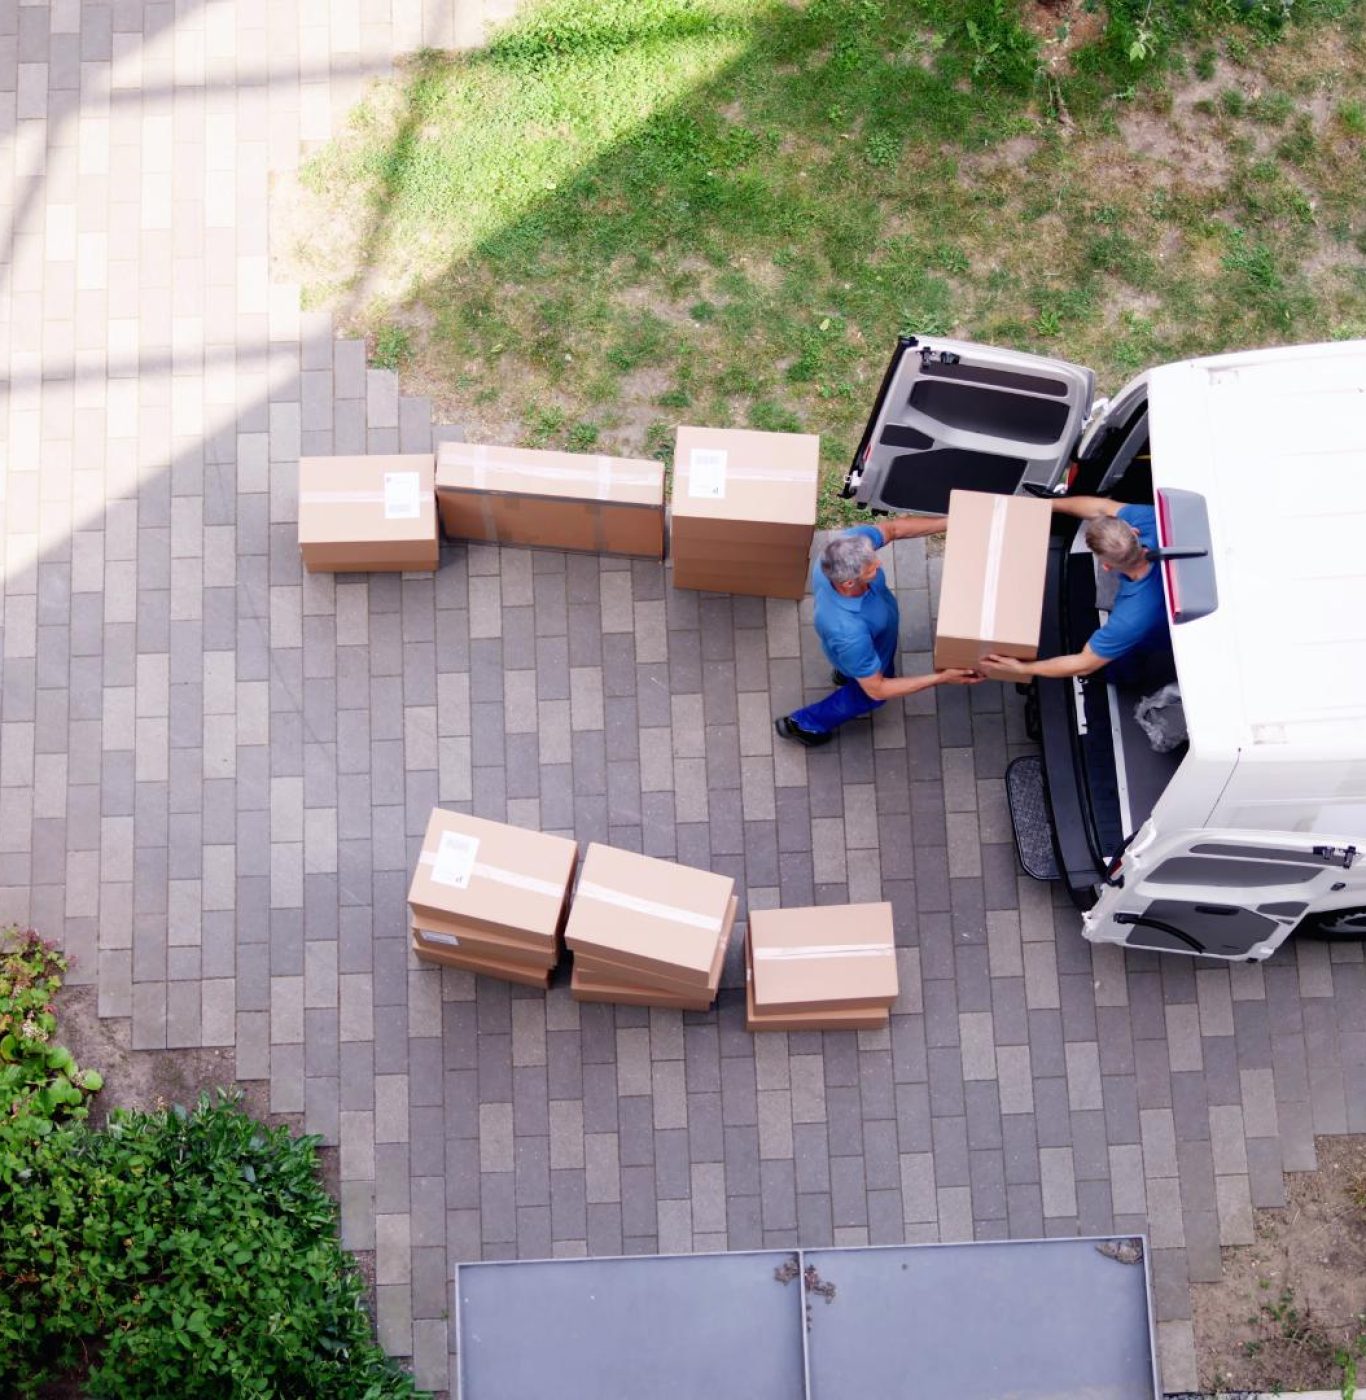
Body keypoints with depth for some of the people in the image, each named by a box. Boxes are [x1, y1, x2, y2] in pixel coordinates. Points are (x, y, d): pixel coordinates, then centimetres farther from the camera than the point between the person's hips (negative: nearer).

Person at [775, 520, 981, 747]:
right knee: (870, 698, 28)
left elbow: (893, 528, -18)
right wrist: (940, 679, -37)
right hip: (865, 657, -5)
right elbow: (877, 690, -35)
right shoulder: (848, 633, -51)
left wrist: (950, 522, -25)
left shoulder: (848, 545, -39)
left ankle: (846, 671, 69)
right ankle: (803, 723, 47)